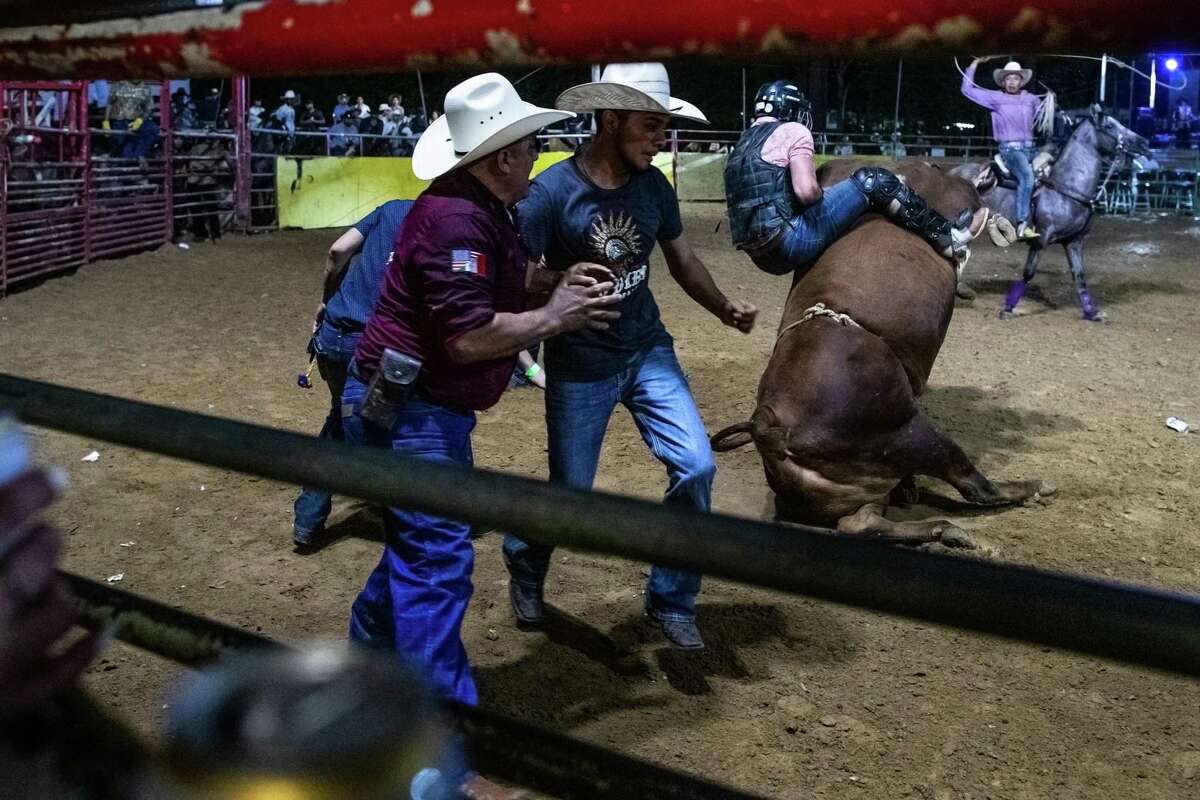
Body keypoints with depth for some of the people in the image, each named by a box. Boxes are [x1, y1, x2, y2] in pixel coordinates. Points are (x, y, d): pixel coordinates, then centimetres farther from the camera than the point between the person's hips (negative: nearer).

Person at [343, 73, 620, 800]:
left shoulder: (483, 210, 10)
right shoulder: (456, 219, -23)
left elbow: (494, 290, 19)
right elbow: (470, 335, -28)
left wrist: (557, 283, 3)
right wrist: (555, 317, -17)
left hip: (417, 405, 11)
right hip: (408, 409, -11)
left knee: (421, 544, 22)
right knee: (439, 561, -7)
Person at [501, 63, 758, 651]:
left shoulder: (654, 185, -3)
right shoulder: (552, 191, -18)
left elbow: (681, 258, 10)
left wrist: (723, 307, -3)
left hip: (649, 351, 4)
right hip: (579, 369, -4)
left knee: (696, 468, -7)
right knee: (570, 493, 8)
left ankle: (672, 601, 13)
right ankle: (523, 561, 43)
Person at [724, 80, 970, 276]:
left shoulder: (742, 145, 24)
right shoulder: (792, 130, 0)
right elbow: (806, 191, -15)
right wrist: (822, 195, 6)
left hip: (763, 256, 8)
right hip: (789, 240, -8)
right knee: (873, 181, -2)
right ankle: (944, 237, 2)